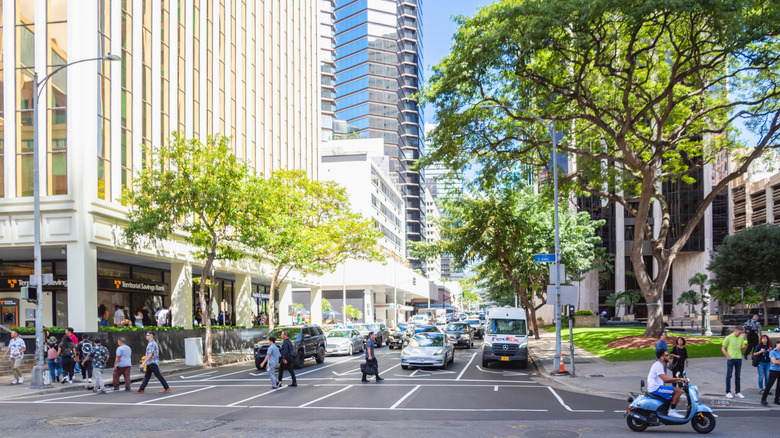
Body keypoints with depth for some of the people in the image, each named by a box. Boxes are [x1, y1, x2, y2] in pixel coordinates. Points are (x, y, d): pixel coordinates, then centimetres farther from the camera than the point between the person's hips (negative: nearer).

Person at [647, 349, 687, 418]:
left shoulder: (660, 365, 20)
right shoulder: (658, 365, -13)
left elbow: (665, 380, 23)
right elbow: (665, 379, -25)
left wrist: (676, 381, 10)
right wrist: (679, 378, -20)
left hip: (656, 387, 11)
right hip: (655, 388, -11)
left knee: (676, 392, 20)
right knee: (678, 391, -16)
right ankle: (672, 411, -12)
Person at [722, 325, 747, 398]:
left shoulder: (741, 338, 10)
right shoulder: (729, 338, -3)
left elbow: (742, 347, 18)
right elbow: (723, 349, -1)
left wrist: (742, 348, -7)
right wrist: (728, 356, -10)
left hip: (739, 359, 4)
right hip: (731, 359, -4)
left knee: (738, 376, 9)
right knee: (729, 375, -1)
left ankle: (738, 392, 17)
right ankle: (728, 392, 4)